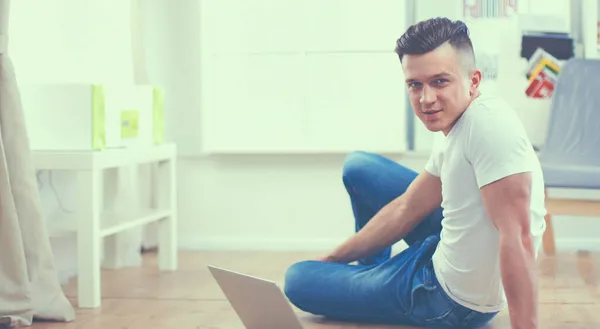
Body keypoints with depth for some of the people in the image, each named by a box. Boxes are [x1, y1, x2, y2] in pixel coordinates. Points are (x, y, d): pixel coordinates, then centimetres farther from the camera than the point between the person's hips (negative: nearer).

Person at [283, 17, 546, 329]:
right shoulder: (455, 131, 0)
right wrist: (332, 259, 16)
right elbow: (405, 211, 11)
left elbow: (518, 236, -34)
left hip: (455, 302, -9)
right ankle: (374, 274, 39)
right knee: (357, 167, 24)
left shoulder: (487, 122, -30)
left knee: (298, 280, 6)